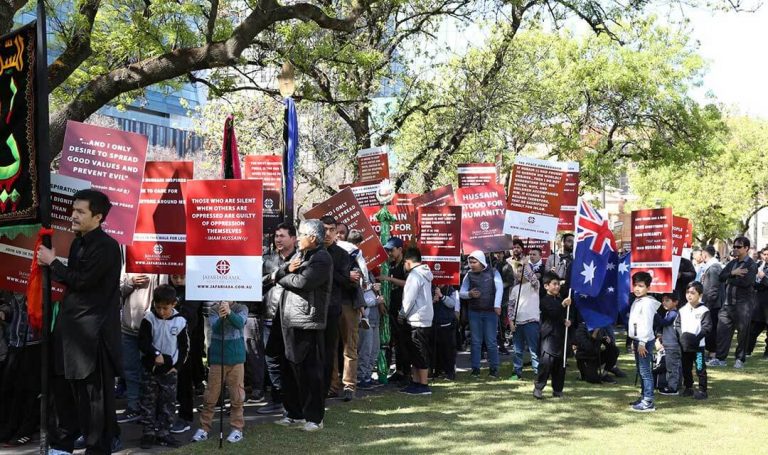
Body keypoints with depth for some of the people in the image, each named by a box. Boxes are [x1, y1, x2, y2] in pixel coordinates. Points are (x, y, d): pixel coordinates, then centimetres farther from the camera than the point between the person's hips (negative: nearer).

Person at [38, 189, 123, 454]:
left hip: (92, 330, -9)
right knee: (62, 385, 16)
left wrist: (53, 262, -7)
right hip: (70, 324, 9)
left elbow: (82, 281, -18)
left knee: (93, 392, -2)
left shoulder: (107, 246, -14)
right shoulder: (78, 243, 14)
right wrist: (51, 266, 2)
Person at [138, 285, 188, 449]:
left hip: (170, 369, 1)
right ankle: (149, 433, 14)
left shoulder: (180, 321, -5)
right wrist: (156, 354, -22)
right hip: (150, 368, -1)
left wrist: (177, 366, -3)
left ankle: (163, 432, 15)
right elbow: (143, 342, -9)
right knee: (148, 401, 5)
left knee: (168, 403, 5)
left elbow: (184, 347, 3)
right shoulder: (149, 319, -9)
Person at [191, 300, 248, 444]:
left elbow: (240, 323, -22)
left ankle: (237, 429, 16)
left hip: (236, 359, 0)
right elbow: (215, 327, -18)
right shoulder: (214, 309, -2)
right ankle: (204, 428, 15)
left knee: (237, 396, 5)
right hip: (217, 359, 0)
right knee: (210, 396, 5)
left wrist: (229, 312, -41)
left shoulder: (241, 308, -2)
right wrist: (221, 317, -39)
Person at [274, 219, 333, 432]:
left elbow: (302, 281, -22)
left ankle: (314, 417, 6)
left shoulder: (322, 259, -9)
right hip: (290, 322, 9)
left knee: (310, 371, -2)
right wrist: (287, 269, -9)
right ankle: (295, 413, 25)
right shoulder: (300, 255, 19)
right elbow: (276, 275, 13)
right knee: (290, 369, 14)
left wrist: (282, 277, -4)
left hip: (308, 322, -9)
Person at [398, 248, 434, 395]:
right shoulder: (425, 274, 15)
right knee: (415, 353, 14)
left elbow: (409, 298, -17)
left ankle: (423, 385, 0)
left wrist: (402, 314, -5)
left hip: (417, 318, -10)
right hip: (425, 317, 10)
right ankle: (416, 382, 18)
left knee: (420, 354, -4)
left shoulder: (415, 275, -16)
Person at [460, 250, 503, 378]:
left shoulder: (493, 272, 0)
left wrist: (497, 305, -22)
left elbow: (499, 288, -10)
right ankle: (475, 368, 12)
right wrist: (469, 294, -13)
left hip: (490, 312, -3)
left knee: (491, 342, 0)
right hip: (474, 312, 3)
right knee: (476, 342, 6)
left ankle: (494, 368, 9)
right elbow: (461, 293, 9)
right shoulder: (469, 275, 7)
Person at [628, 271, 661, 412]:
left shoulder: (647, 303, -14)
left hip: (645, 341, -10)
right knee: (640, 370, 15)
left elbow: (647, 324, -19)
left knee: (645, 371, -10)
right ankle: (643, 397, 24)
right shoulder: (636, 302, 15)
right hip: (638, 340, 10)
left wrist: (642, 343, -20)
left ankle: (649, 402, -9)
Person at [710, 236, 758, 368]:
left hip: (743, 303, -6)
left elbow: (745, 282, -21)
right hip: (728, 302, 6)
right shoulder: (732, 263, 15)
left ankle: (740, 359, 16)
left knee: (743, 332, 3)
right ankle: (720, 358, 8)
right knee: (722, 329, 2)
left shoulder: (751, 265, -7)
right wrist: (732, 273, -12)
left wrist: (729, 279, -7)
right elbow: (721, 277, 6)